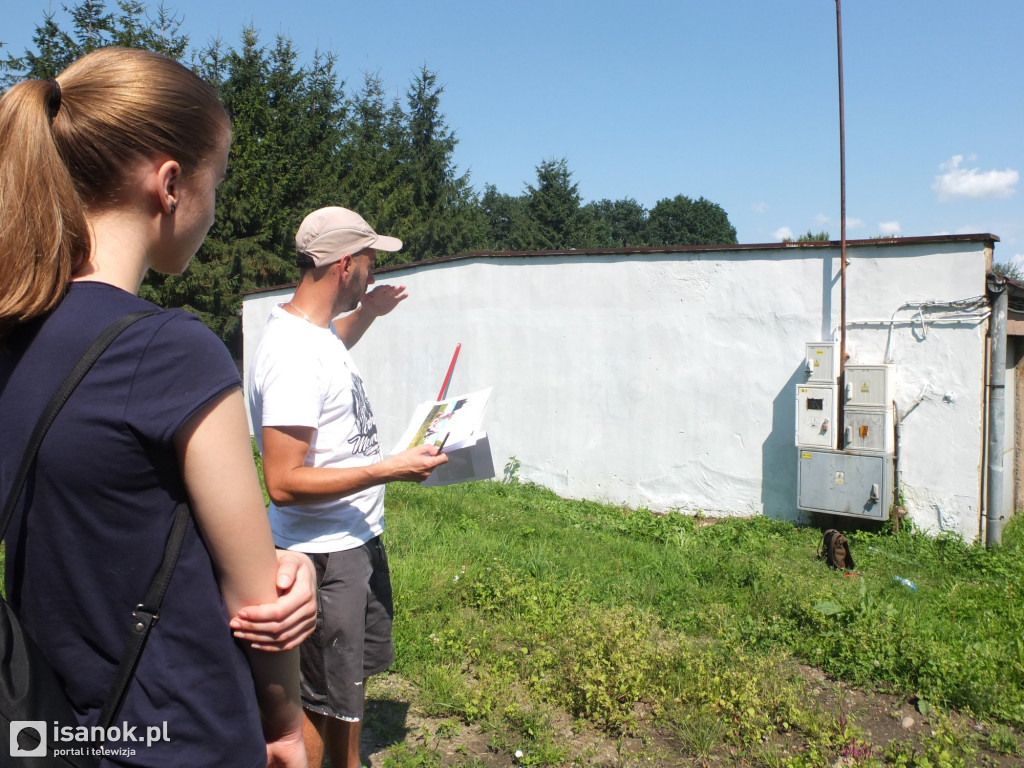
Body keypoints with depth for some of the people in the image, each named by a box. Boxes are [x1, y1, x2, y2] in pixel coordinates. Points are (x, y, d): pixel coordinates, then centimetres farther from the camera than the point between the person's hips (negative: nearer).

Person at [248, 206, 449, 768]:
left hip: (359, 537, 10)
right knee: (316, 702, 8)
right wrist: (390, 470, -27)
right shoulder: (291, 353, -27)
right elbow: (284, 483, -29)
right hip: (323, 554, -10)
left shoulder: (316, 328, 4)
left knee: (351, 675, 27)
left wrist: (368, 313, 19)